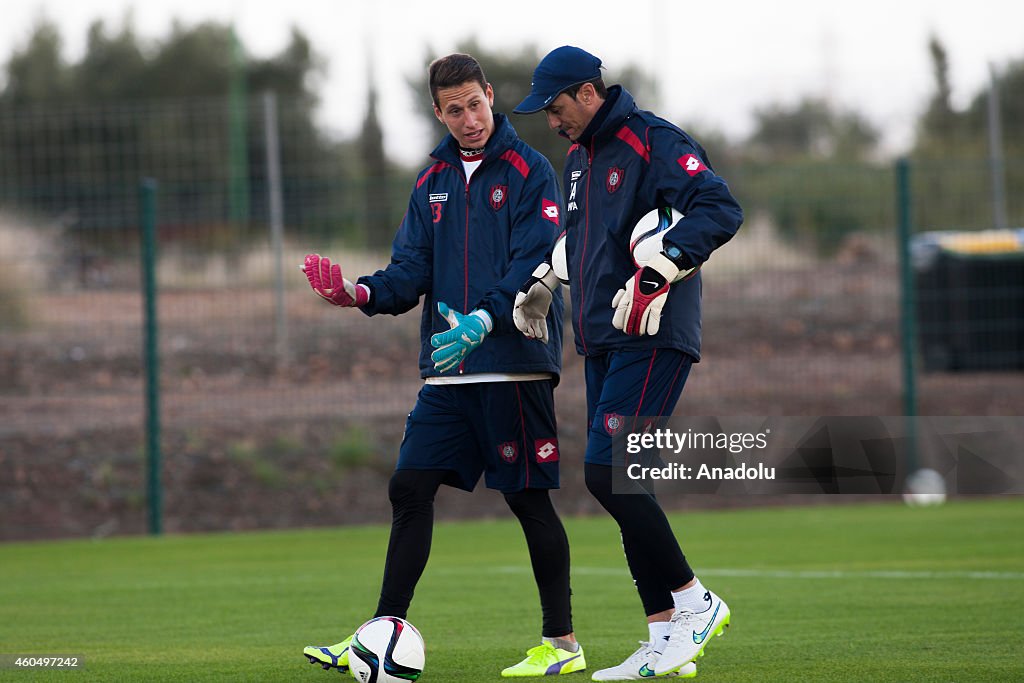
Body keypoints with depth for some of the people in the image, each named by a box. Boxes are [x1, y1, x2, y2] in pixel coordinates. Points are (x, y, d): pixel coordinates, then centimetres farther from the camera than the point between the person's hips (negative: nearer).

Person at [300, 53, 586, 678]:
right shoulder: (434, 180, 13)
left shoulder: (529, 172, -5)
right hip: (448, 370, 6)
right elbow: (412, 271, 8)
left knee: (529, 498, -2)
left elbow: (533, 269, -15)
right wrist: (362, 293, -13)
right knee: (410, 488, 0)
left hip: (516, 367, -6)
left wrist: (482, 321, -30)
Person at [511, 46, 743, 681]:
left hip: (654, 338, -9)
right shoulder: (579, 157, 18)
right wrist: (542, 282, 26)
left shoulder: (654, 142, -10)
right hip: (603, 343, 9)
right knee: (620, 484, 5)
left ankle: (693, 600, -6)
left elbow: (721, 209, -23)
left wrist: (659, 272, -30)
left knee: (607, 470, -17)